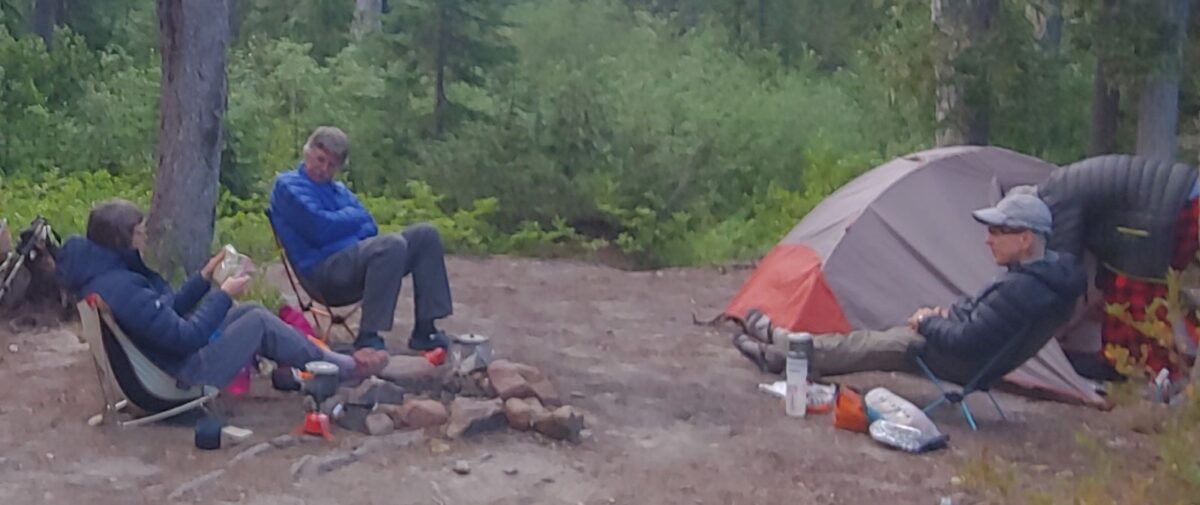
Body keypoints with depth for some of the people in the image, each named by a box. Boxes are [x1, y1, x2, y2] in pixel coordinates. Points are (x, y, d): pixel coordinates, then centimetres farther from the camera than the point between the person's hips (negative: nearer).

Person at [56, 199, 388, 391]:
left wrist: (206, 276, 7)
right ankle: (344, 369, 7)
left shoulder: (108, 273, 4)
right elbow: (186, 337, -28)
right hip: (184, 375, -10)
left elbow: (169, 309, 14)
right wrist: (224, 295, -17)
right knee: (259, 321, -6)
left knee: (250, 311, 12)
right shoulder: (121, 288, -29)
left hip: (173, 357, 10)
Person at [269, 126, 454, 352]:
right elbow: (321, 228, -15)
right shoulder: (288, 185, 1)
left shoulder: (338, 189, 26)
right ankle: (368, 338, -32)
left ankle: (425, 330, -7)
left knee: (425, 235, -1)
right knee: (392, 245, -31)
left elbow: (369, 227, 14)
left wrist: (344, 220, -8)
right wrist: (352, 217, 4)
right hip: (323, 272, -9)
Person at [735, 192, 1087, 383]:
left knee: (866, 345, 1)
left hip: (957, 361, -9)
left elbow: (966, 341, -29)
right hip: (958, 345, 9)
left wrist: (928, 322, -13)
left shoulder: (1020, 289, -30)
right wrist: (945, 313, 2)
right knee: (871, 339, 14)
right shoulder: (1041, 274, 2)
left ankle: (787, 353, 17)